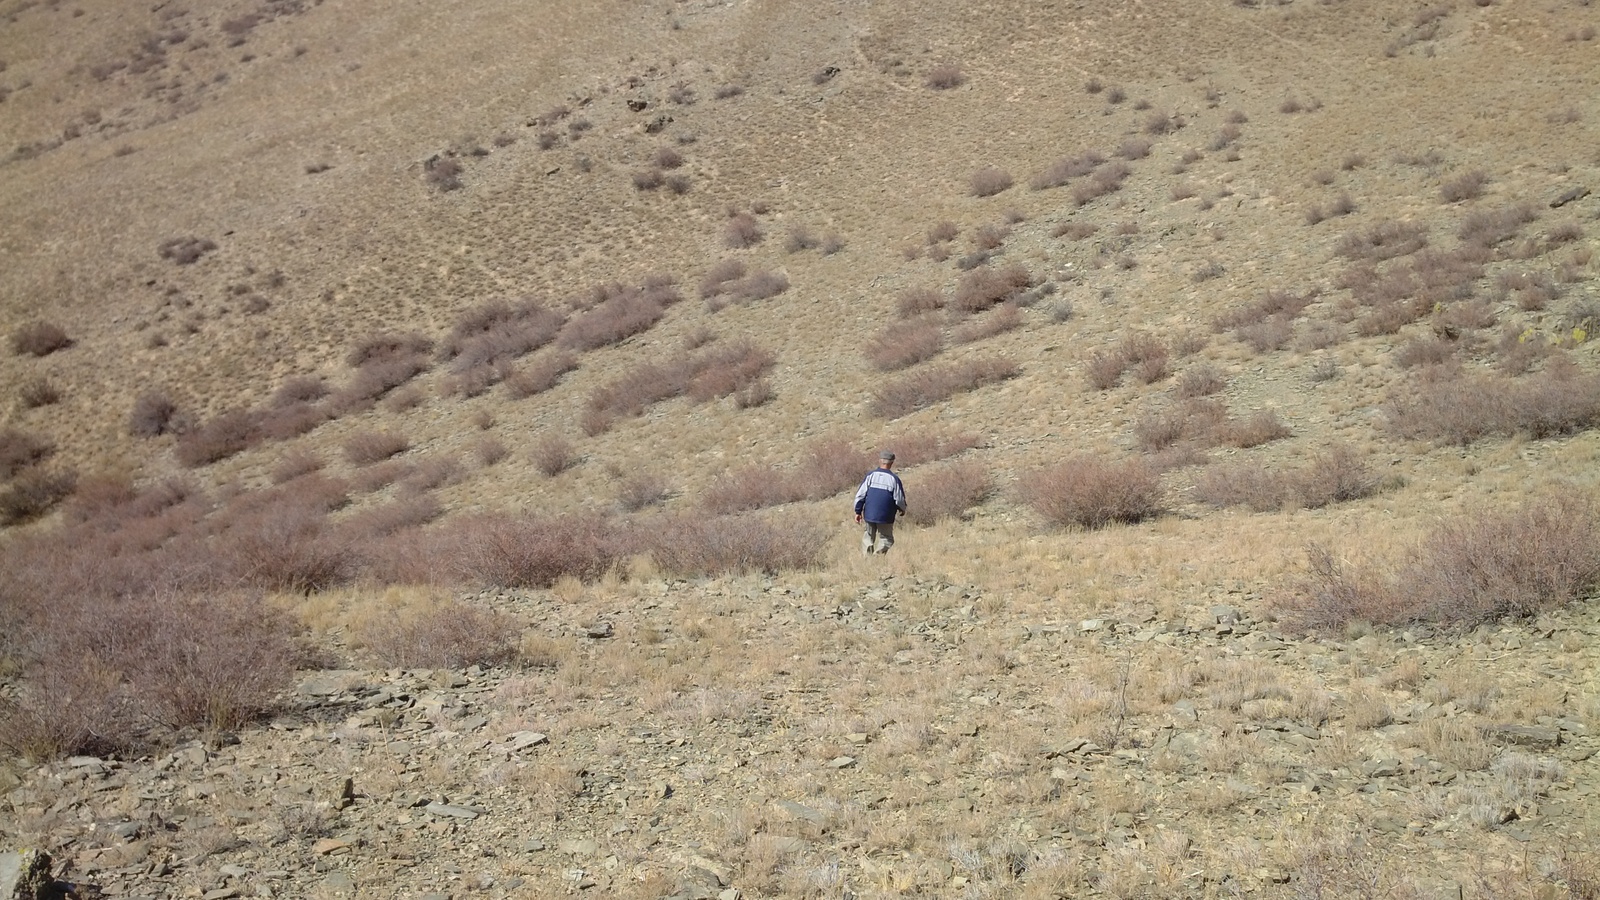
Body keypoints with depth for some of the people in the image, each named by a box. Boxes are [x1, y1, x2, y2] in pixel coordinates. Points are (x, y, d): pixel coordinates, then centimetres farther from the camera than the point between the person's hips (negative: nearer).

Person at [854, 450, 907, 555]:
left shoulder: (870, 475, 1)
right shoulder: (894, 479, -6)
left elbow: (860, 495, 0)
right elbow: (899, 499, -2)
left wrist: (858, 511, 8)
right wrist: (902, 510, 19)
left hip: (869, 515, 3)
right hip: (885, 517, -3)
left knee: (868, 537, 17)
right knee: (886, 540, 8)